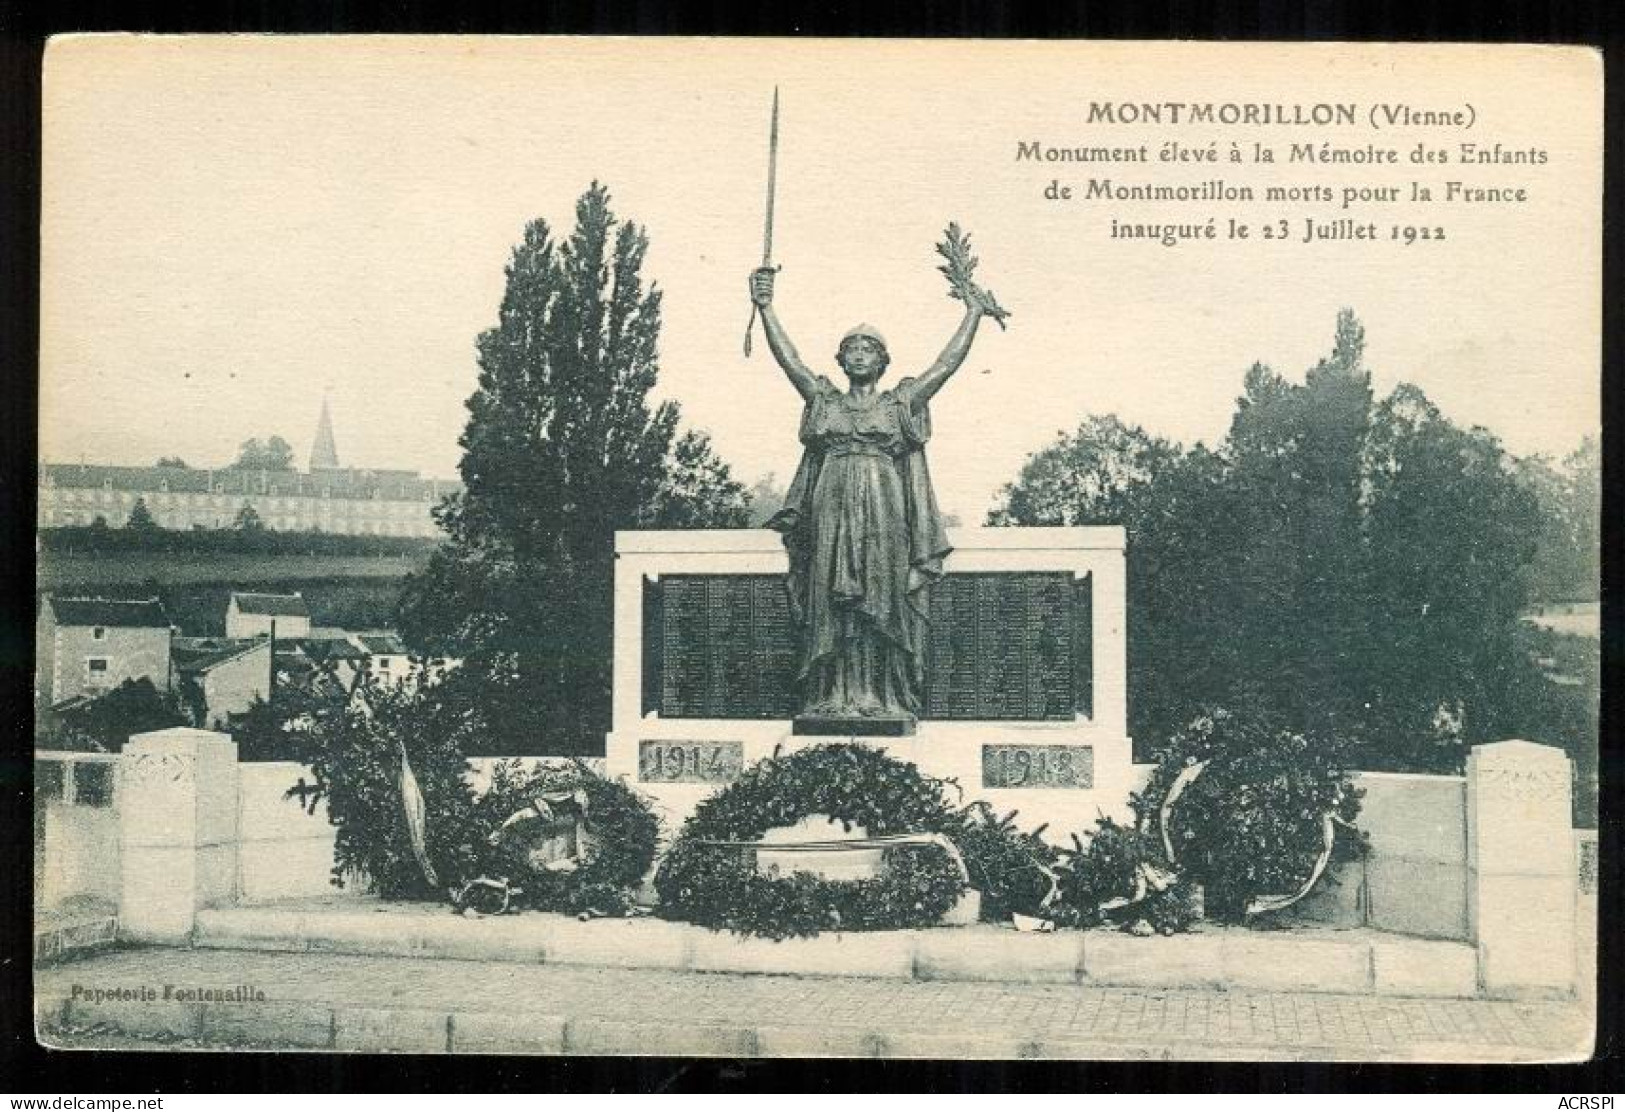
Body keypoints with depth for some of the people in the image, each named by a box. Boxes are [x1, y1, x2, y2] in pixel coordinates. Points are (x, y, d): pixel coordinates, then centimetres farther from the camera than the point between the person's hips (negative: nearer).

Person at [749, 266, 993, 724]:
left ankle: (885, 699, -6)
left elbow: (948, 362, 8)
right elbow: (787, 357, 8)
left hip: (884, 513, -1)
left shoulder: (901, 402, 13)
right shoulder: (823, 399, 16)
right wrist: (766, 308, -1)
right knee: (831, 605, -4)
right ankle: (834, 698, -4)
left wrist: (973, 314, 4)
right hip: (831, 511, 1)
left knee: (882, 605, -5)